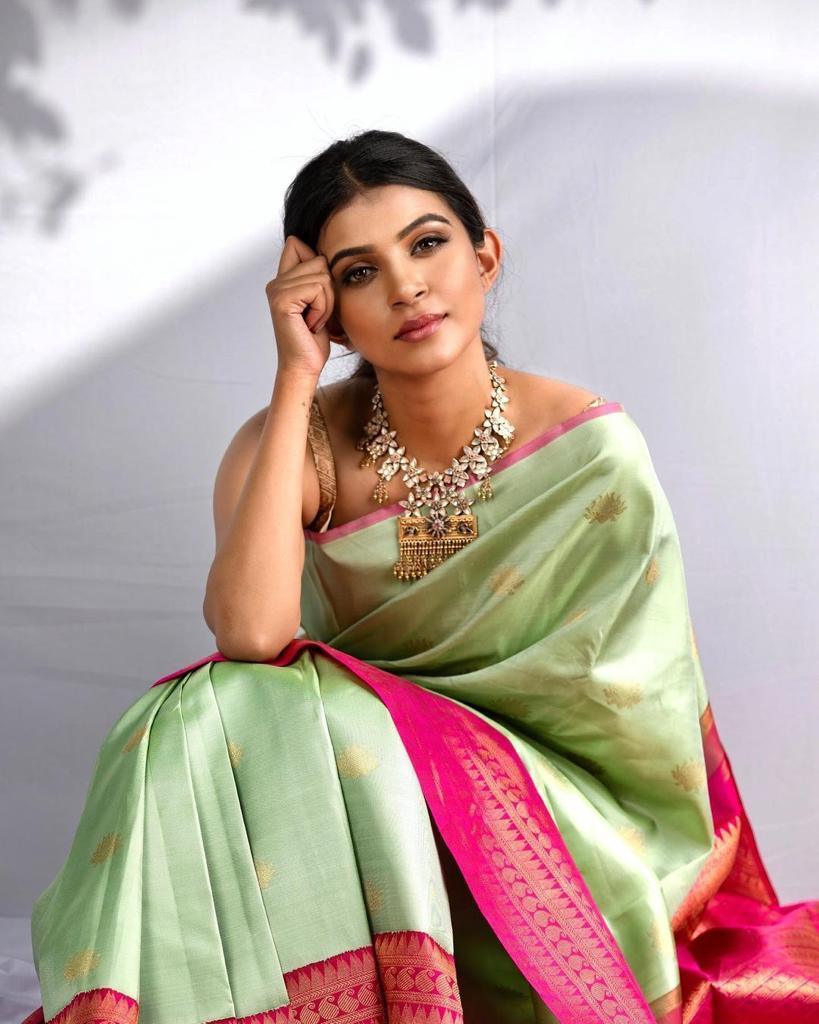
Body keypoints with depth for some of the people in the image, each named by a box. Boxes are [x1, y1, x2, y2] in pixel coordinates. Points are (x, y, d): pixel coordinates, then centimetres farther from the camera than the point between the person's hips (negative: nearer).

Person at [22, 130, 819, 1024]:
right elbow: (250, 633, -25)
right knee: (199, 724, -27)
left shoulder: (591, 451, -11)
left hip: (539, 798, -2)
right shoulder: (291, 444, -6)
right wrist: (296, 381, -21)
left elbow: (635, 698, -7)